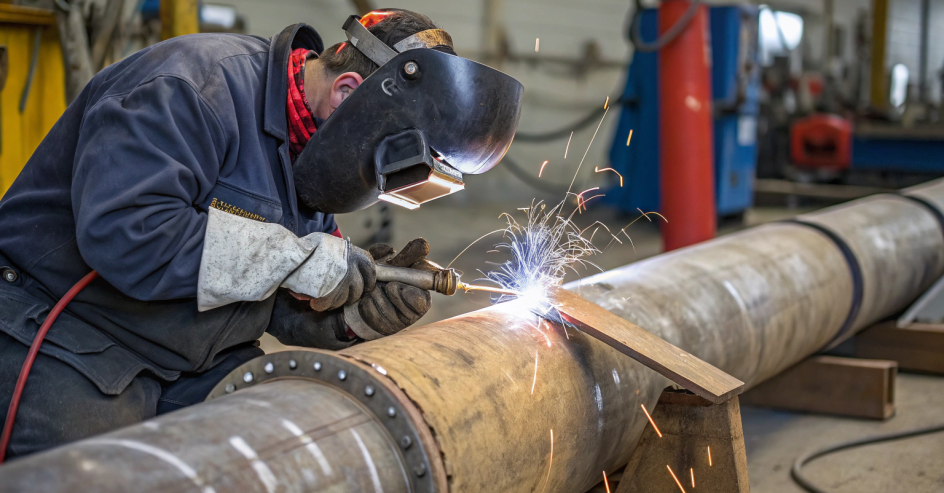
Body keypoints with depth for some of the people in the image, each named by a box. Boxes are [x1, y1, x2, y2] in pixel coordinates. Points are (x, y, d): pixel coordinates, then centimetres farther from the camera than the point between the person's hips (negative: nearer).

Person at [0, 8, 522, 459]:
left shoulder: (316, 153, 5)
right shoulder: (196, 86, -22)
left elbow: (281, 306, 9)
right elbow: (121, 230, -35)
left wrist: (355, 316, -13)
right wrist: (294, 257, -28)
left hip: (203, 366, 7)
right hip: (70, 348, -7)